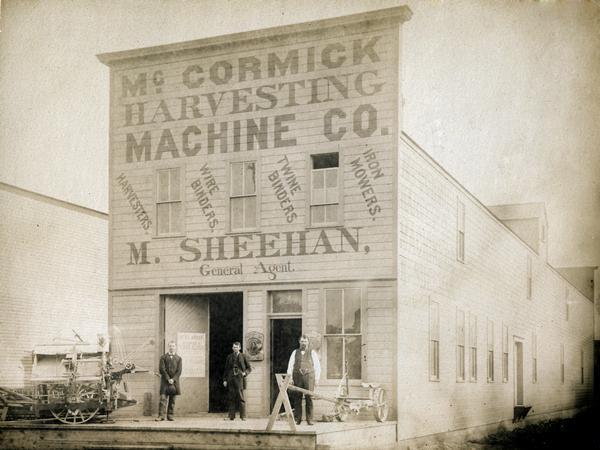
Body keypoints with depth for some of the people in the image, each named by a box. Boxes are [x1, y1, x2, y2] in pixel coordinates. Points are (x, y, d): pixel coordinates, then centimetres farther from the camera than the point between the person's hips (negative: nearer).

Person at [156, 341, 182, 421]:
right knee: (163, 398, -9)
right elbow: (162, 369, -2)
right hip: (165, 381, -1)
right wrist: (168, 379, -11)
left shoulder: (178, 358, 10)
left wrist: (173, 379, -10)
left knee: (172, 400, 3)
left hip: (174, 381, 2)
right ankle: (161, 415, -10)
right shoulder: (163, 357, 6)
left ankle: (171, 415, 8)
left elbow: (179, 371, 3)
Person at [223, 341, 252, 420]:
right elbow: (226, 369, 15)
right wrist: (225, 379, 8)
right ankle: (231, 416, 6)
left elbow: (249, 368, 11)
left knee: (241, 397, -5)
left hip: (239, 379, -3)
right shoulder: (229, 357, 13)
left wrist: (245, 373, -8)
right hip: (231, 379, 3)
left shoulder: (243, 356, 6)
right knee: (231, 397, 2)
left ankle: (243, 416, -2)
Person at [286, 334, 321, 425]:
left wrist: (317, 379, 0)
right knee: (297, 398, -1)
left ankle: (309, 419, -3)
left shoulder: (312, 352, 9)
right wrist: (290, 378, 0)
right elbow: (290, 365, 10)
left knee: (309, 398, -6)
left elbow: (317, 367, 8)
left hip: (309, 377, -1)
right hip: (297, 378, 1)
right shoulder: (295, 352, 14)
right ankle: (297, 419, 2)